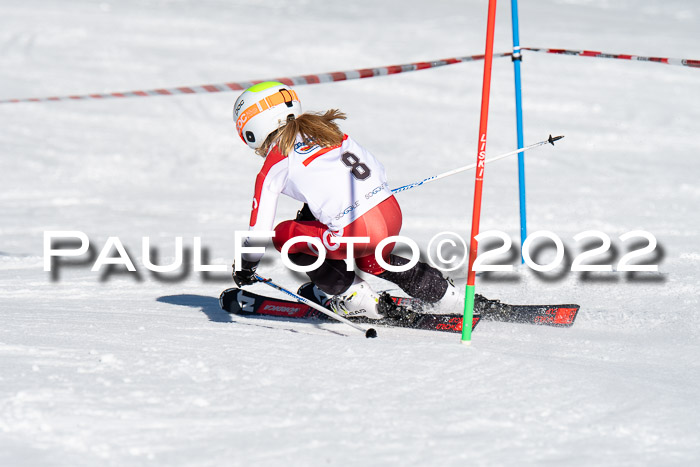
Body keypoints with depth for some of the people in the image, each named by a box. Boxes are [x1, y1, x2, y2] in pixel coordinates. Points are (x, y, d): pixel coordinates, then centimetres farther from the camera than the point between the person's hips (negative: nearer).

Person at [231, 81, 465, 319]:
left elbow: (260, 229, 5)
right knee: (370, 260, 38)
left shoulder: (273, 166, 3)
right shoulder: (326, 130, 21)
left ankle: (354, 294, 14)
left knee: (283, 234, 14)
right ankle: (442, 291, 32)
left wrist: (245, 266, 24)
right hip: (392, 214, 7)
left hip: (357, 232, -7)